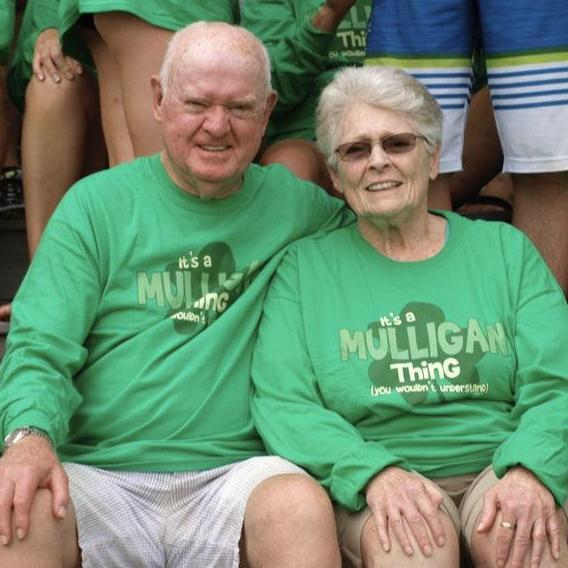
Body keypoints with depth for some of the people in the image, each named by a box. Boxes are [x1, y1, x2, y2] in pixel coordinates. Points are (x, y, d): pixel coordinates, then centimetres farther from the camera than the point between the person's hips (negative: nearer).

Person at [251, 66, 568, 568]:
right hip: (370, 488, -1)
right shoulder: (304, 268, 10)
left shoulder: (504, 249, 14)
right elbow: (281, 403, -1)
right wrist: (374, 471, -19)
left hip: (497, 467, 2)